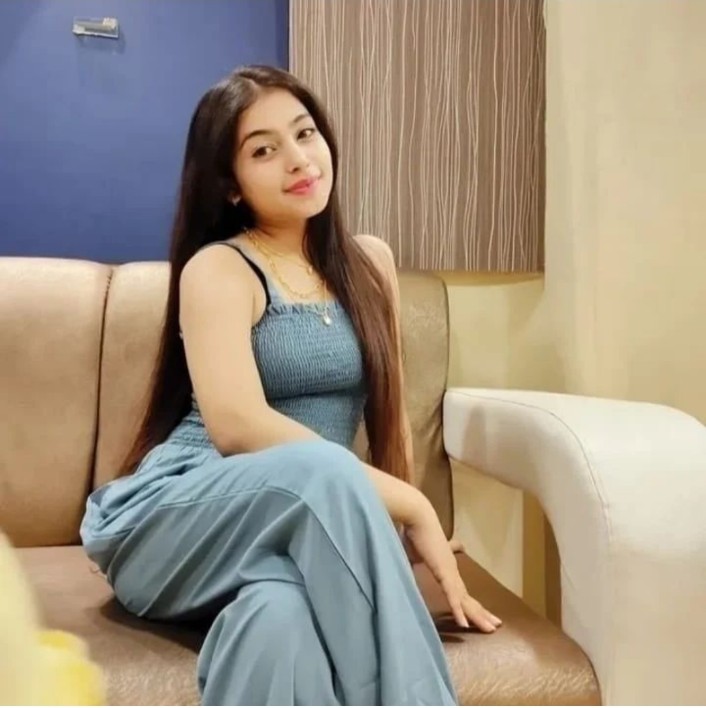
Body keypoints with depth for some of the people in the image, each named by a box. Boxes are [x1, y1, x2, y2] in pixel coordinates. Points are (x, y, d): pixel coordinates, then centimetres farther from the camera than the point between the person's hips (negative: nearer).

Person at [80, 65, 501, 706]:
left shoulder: (369, 262, 12)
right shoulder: (217, 268, -5)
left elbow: (387, 407, 14)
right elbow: (237, 426, -20)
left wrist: (405, 534, 4)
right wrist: (411, 508, -20)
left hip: (303, 522, 2)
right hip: (174, 522, -2)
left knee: (280, 614, -36)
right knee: (325, 472, -35)